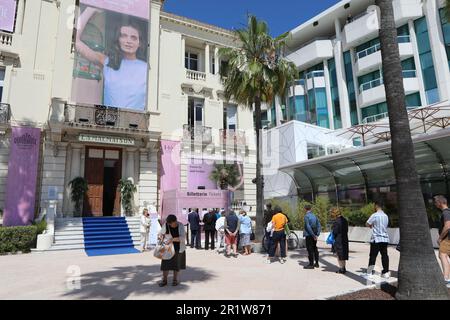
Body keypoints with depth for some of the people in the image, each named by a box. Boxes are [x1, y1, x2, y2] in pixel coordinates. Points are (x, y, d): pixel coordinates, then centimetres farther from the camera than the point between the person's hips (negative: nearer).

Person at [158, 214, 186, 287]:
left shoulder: (180, 226, -13)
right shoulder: (166, 225, -11)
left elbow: (183, 238, -20)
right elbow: (161, 233, 4)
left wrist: (173, 239, -32)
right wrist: (161, 237, -17)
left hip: (179, 248, 0)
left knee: (177, 264, 9)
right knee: (166, 263, -2)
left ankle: (175, 279, 24)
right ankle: (164, 280, 11)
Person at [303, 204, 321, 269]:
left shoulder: (306, 216, -13)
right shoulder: (314, 216, 8)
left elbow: (308, 227, -20)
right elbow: (319, 226, 7)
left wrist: (313, 235, -16)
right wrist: (317, 234, 4)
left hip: (309, 235, -7)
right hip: (314, 235, 7)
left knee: (310, 250, -1)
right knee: (315, 249, 16)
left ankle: (311, 264, 3)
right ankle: (316, 263, 24)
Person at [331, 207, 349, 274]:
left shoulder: (337, 221, -19)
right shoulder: (345, 220, 8)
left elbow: (335, 232, -18)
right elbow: (346, 230, 12)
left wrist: (332, 239, -3)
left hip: (338, 241, -8)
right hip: (345, 240, 8)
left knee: (339, 255, 2)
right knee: (343, 254, 17)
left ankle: (341, 269, 7)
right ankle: (343, 268, 25)